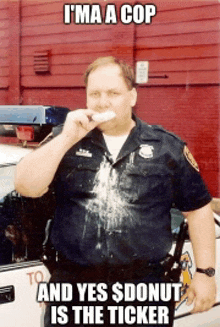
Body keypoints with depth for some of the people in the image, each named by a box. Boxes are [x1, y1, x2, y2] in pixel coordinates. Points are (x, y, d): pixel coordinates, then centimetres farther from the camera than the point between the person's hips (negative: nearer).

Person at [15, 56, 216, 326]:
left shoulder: (167, 147, 3)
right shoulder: (66, 140, 6)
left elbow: (197, 209, 6)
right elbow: (26, 187, -6)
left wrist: (205, 273, 3)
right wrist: (67, 138, -13)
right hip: (72, 284, 1)